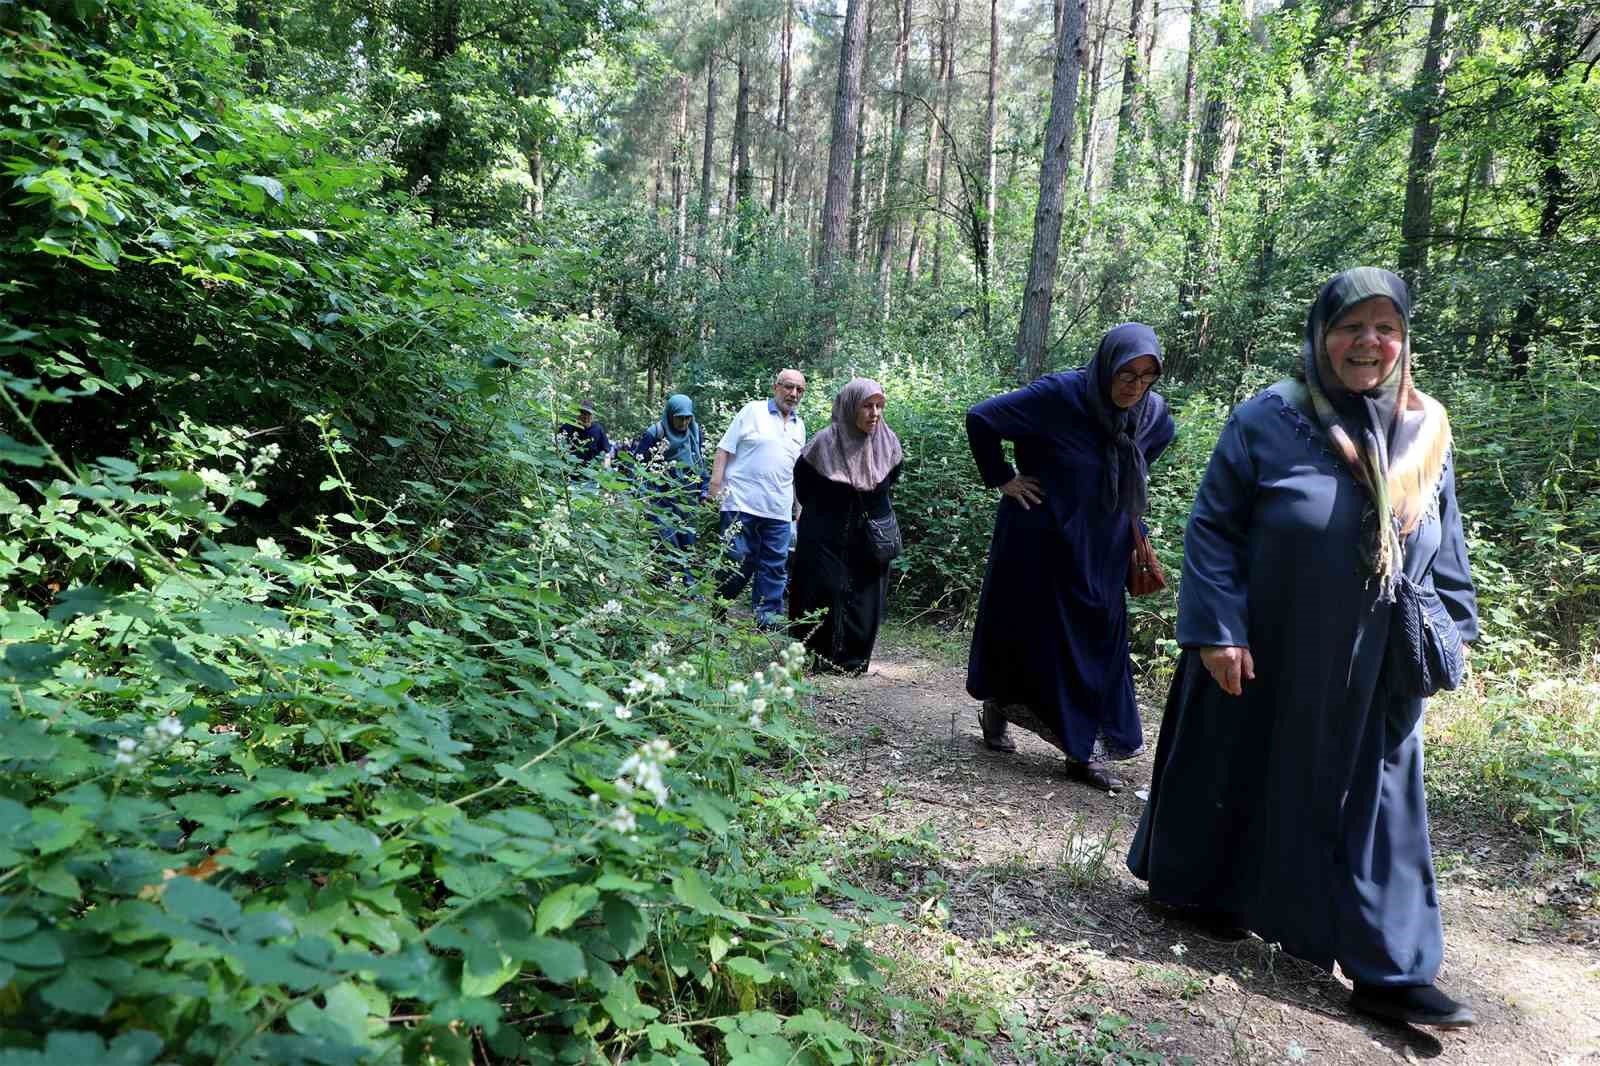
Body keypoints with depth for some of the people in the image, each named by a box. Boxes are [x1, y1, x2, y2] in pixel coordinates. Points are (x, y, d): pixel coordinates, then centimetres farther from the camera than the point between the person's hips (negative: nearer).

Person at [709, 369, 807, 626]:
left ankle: (768, 618, 11)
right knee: (737, 560, -4)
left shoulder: (799, 426, 17)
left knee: (775, 566, 4)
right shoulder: (753, 411, 1)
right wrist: (715, 486, -10)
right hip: (742, 504, -5)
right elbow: (724, 449, -1)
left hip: (779, 510, 5)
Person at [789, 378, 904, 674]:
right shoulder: (825, 443, -14)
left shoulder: (887, 442, -5)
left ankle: (854, 659, 14)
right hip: (826, 538, -3)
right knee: (824, 594, -4)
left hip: (870, 539, 3)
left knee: (864, 598, 3)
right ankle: (813, 657, 8)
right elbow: (801, 475, 4)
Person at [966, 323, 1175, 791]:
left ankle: (1084, 749, 14)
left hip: (1100, 552, 5)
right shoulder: (1059, 395, -21)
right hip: (1040, 544, -5)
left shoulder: (1153, 413, -4)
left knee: (1097, 643, 6)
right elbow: (981, 418, -17)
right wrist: (1002, 478, -12)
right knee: (1032, 635, 7)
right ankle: (997, 706, 31)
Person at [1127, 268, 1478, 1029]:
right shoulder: (1266, 421, -11)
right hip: (1263, 653, -4)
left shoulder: (1425, 434, 4)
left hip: (1371, 672, 4)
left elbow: (1445, 548, 13)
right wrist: (1217, 630, -16)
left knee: (1373, 804, 8)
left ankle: (1387, 969, 18)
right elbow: (1210, 526, -10)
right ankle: (1193, 887, 35)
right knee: (1235, 772, 11)